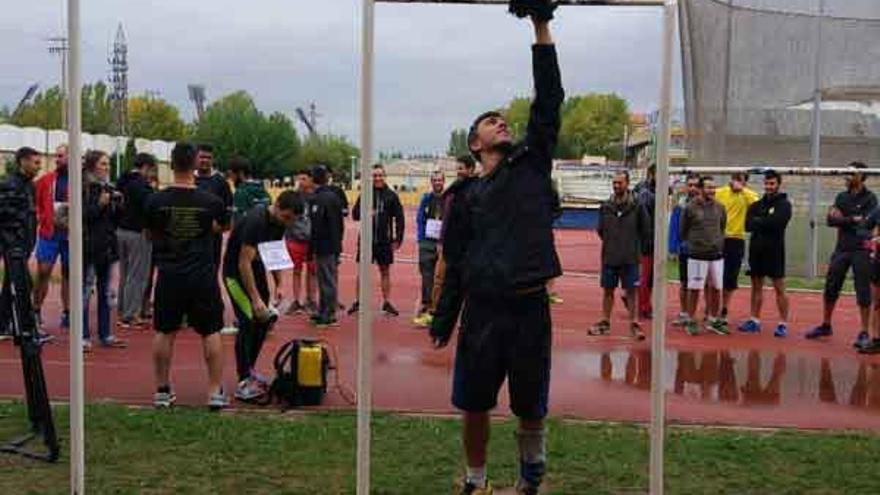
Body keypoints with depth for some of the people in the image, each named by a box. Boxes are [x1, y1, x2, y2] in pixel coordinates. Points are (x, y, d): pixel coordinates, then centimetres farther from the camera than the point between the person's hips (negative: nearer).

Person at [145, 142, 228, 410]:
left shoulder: (156, 201, -5)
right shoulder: (210, 202, -6)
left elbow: (150, 235, 9)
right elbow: (219, 227, 13)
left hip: (169, 275, 1)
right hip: (203, 275, -1)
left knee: (164, 332, 12)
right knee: (211, 332, 8)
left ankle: (162, 390, 18)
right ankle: (215, 391, 8)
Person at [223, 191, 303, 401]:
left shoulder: (279, 222, -3)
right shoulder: (255, 221, -29)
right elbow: (244, 263, -30)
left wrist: (279, 285, 1)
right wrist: (255, 299, -31)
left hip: (257, 271, 9)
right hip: (236, 272, -8)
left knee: (264, 320, 9)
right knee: (248, 322, -16)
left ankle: (250, 369, 25)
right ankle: (243, 383, -12)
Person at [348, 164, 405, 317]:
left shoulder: (391, 196, 1)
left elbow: (399, 218, 2)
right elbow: (355, 214, 3)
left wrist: (398, 238, -3)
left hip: (384, 241, 0)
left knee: (385, 271, 9)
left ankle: (387, 302, 17)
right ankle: (358, 301, 16)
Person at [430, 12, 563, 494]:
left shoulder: (532, 164, 9)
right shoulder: (466, 198, 9)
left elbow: (549, 101, 1)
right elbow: (454, 265, 10)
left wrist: (541, 27, -2)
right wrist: (442, 323, 5)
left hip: (531, 308, 0)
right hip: (482, 310, 1)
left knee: (530, 409, 9)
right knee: (473, 405, 8)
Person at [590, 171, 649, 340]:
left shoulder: (637, 206, -4)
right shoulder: (606, 207, 3)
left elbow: (645, 231, 3)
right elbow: (600, 230, 14)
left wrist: (635, 248, 5)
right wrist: (610, 244, 8)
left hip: (630, 258, -3)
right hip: (609, 256, 3)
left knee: (631, 291, 2)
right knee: (607, 290, 10)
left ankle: (634, 324, 10)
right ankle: (605, 322, 21)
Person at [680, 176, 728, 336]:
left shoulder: (719, 208, 6)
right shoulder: (690, 208, -6)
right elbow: (683, 231, 4)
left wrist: (718, 242, 14)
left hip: (717, 254, 4)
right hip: (697, 255, -4)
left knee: (716, 288, 8)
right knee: (694, 289, 0)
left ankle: (713, 320, 21)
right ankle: (691, 321, 10)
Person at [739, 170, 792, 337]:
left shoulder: (784, 204, -3)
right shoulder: (757, 204, 12)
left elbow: (775, 223, -19)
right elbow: (748, 225, 1)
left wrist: (758, 221, -7)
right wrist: (765, 223, -13)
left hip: (774, 250, -5)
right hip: (756, 249, 5)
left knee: (779, 288, -2)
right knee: (756, 287, 10)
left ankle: (783, 324, 2)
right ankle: (755, 321, 18)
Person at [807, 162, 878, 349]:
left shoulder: (869, 198, -5)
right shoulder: (842, 197, 10)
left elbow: (866, 223, -16)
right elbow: (831, 220, -1)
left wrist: (842, 220, -10)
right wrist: (853, 220, -11)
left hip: (861, 251, -5)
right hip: (841, 249, 5)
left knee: (863, 293, -2)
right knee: (830, 289, 10)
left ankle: (864, 333, 5)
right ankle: (826, 326, 25)